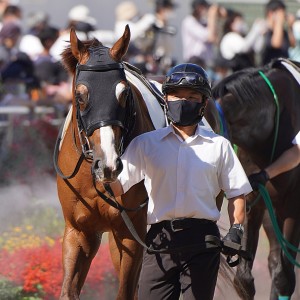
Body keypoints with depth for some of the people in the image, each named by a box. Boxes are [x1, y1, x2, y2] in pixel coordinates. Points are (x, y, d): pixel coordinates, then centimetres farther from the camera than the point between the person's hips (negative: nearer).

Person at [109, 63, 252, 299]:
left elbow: (236, 193, 10)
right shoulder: (146, 143, 8)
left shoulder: (219, 146, 8)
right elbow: (117, 186, 1)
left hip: (203, 238, 0)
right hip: (161, 238, 0)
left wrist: (236, 230, -5)